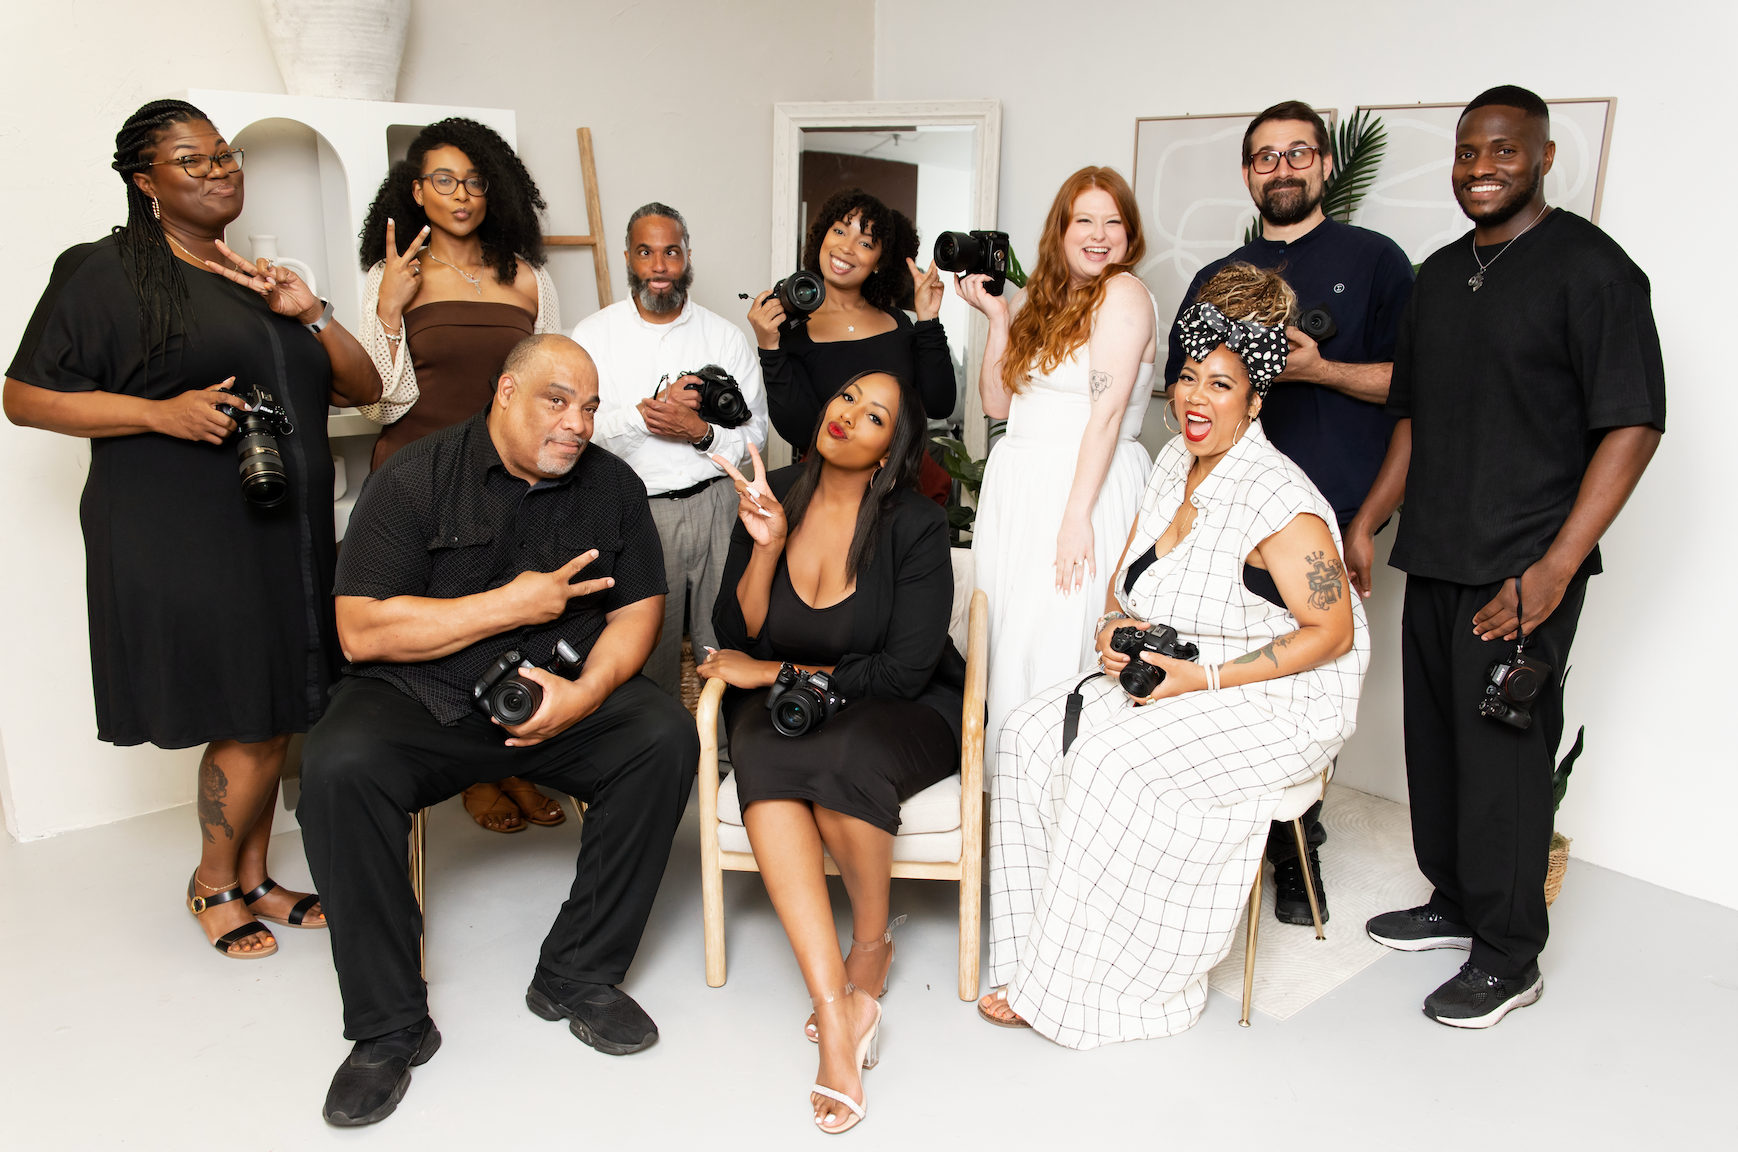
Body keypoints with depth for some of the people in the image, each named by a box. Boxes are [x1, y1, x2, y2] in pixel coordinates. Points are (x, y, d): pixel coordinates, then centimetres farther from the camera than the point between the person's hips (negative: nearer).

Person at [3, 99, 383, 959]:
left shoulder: (263, 278, 17)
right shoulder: (104, 271, -1)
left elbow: (364, 389, 14)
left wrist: (308, 312, -2)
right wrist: (162, 412, -16)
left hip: (282, 536, 6)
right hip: (181, 543, -6)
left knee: (271, 719, 10)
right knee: (250, 725, -4)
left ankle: (254, 878, 27)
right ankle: (212, 884, 20)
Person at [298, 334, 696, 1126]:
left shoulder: (611, 486, 5)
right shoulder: (414, 479, -7)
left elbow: (639, 609, 3)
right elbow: (362, 632, -14)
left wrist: (586, 693, -17)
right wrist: (514, 605, -16)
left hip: (566, 691, 3)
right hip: (420, 698, -2)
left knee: (664, 738, -23)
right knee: (338, 767, -30)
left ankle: (576, 975, -8)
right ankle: (390, 1027, -13)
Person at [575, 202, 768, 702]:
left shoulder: (725, 336, 9)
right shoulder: (594, 334, 6)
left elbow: (754, 434, 6)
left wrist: (701, 432, -13)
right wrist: (646, 412, -17)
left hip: (715, 505, 1)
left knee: (727, 646, 2)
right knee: (646, 653, 3)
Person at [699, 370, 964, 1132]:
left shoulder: (916, 527, -10)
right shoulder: (773, 496, 0)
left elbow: (903, 672, -15)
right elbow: (736, 640, -2)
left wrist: (774, 672, -13)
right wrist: (765, 546, -18)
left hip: (897, 713, -2)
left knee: (842, 759, -36)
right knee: (763, 760, -32)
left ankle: (872, 946, -5)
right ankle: (836, 1009, -33)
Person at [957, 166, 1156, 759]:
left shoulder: (1124, 294, -7)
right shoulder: (1041, 301, 15)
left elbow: (1107, 411, -15)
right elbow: (998, 403, 11)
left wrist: (1077, 517, -19)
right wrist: (997, 314, 4)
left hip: (1085, 487, -7)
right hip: (1017, 487, 7)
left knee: (1055, 653, -4)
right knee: (1008, 640, 8)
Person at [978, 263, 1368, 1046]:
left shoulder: (1280, 502, -20)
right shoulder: (1175, 463, 6)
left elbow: (1332, 632, -19)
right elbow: (1126, 577, 15)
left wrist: (1205, 677, -23)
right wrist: (1116, 628, -9)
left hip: (1278, 707, -8)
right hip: (1172, 682, 8)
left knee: (1111, 763, -28)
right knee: (1031, 733, -11)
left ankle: (1098, 988, -9)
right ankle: (1046, 964, -5)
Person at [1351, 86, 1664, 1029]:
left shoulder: (1589, 267, -7)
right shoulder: (1439, 275, 15)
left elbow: (1634, 427, -13)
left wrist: (1554, 569, -19)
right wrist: (1366, 523, 14)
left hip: (1521, 569, -7)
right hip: (1433, 559, 7)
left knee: (1502, 757, -2)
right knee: (1434, 741, 14)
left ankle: (1508, 959, 14)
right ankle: (1453, 905, 32)